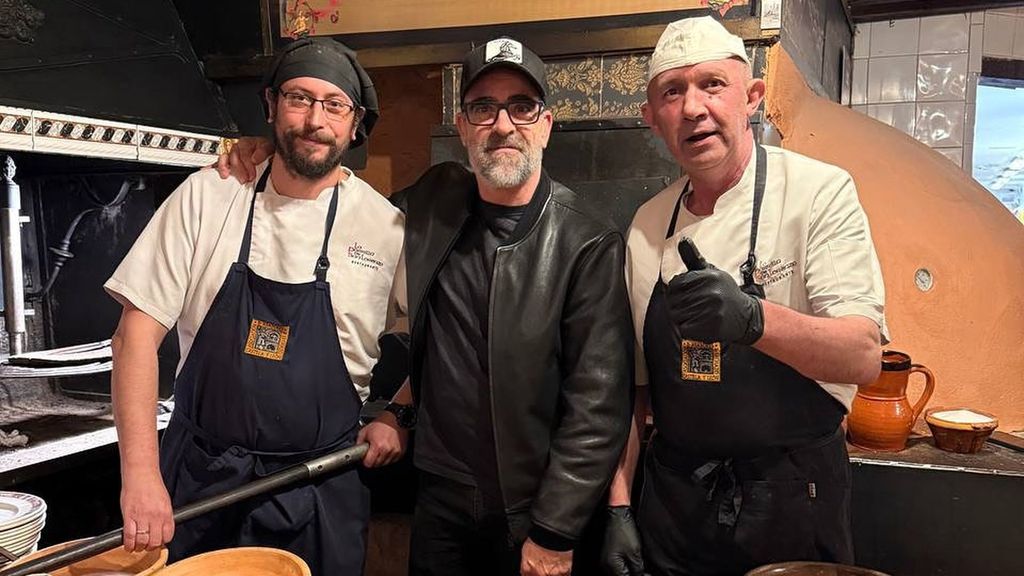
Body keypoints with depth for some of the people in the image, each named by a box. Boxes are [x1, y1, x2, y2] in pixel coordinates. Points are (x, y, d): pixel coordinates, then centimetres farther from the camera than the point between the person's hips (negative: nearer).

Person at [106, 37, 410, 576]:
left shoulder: (385, 227, -6)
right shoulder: (206, 197, -6)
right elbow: (137, 332, -7)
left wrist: (396, 415, -6)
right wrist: (141, 475, -14)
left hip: (320, 488, 0)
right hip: (199, 474, 1)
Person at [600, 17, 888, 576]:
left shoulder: (820, 191, -11)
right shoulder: (647, 224, 1)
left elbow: (863, 356, -20)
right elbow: (633, 380, 6)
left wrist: (752, 318, -38)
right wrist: (619, 506, 3)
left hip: (792, 502, -3)